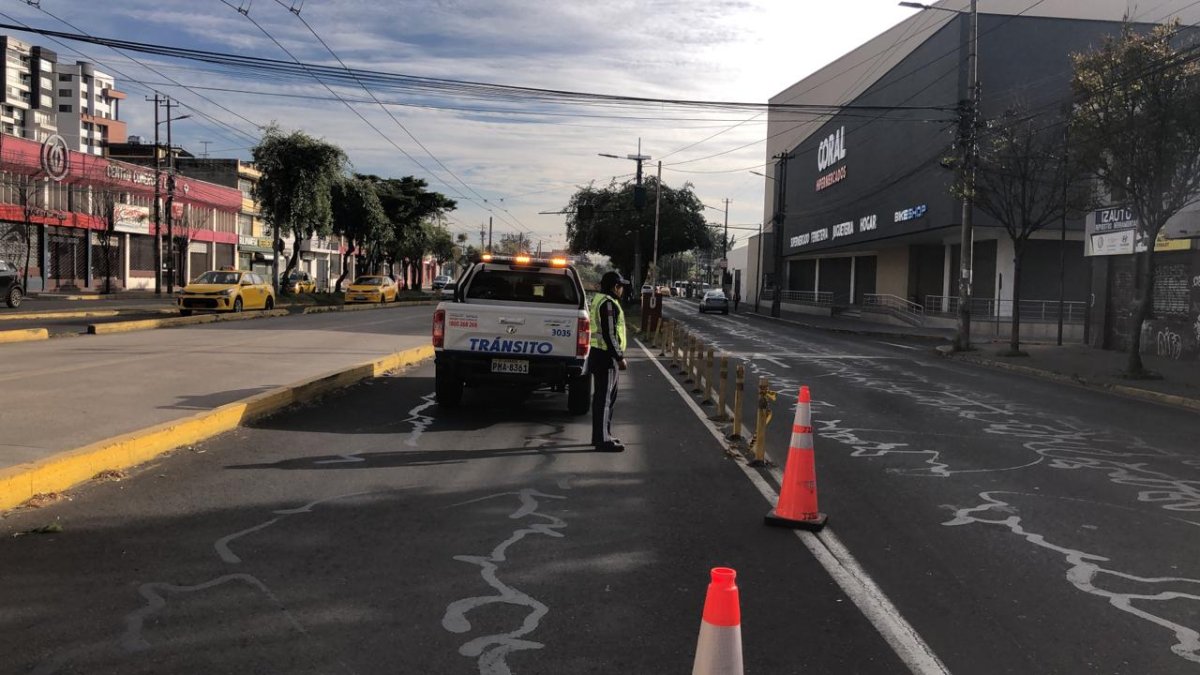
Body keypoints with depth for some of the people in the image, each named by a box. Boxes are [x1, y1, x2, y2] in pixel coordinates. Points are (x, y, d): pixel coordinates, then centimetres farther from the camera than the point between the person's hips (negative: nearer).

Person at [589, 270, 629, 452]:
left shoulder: (598, 300, 17)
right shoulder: (609, 304, -16)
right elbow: (609, 334, -22)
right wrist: (620, 357, -18)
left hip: (598, 354, 11)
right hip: (606, 357, -11)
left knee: (602, 396, 17)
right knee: (605, 398, -8)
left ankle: (600, 435, 26)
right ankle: (603, 440, -5)